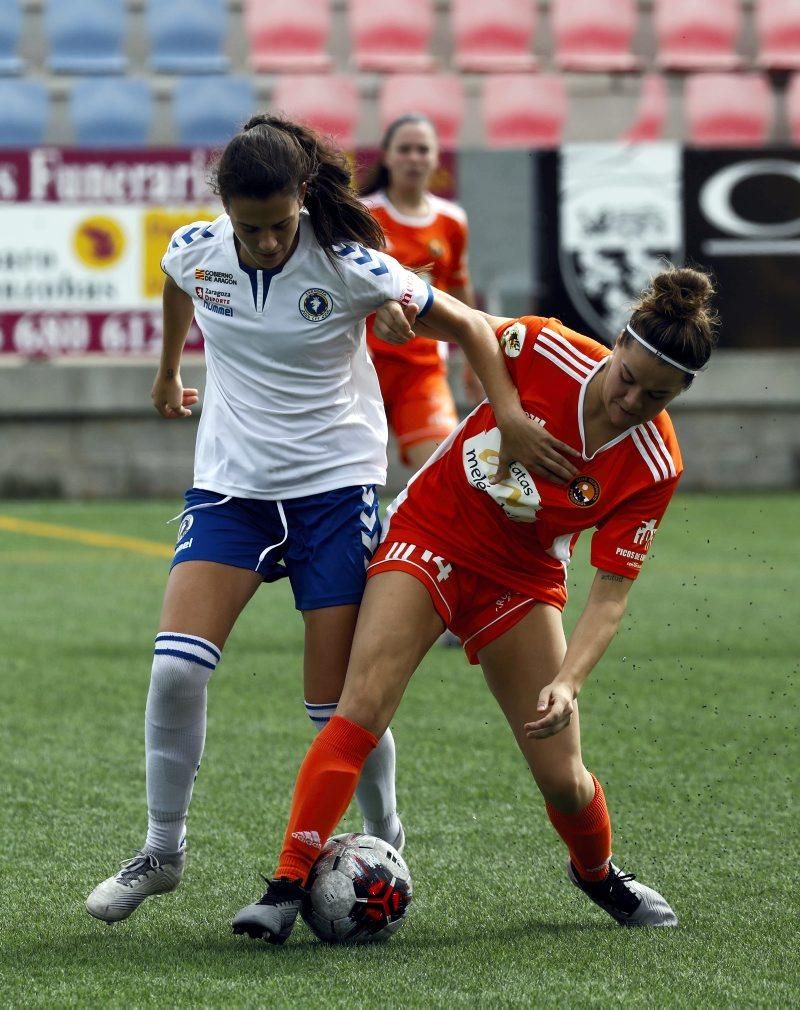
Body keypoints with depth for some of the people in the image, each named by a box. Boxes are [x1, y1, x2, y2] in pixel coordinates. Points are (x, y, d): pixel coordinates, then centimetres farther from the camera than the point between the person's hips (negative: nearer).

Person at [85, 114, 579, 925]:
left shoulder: (346, 266, -16)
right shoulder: (195, 250, -6)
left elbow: (466, 326, -7)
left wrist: (509, 416, -20)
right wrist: (168, 375, 35)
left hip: (335, 486, -3)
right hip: (229, 486, 3)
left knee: (338, 702, -4)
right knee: (176, 666, -15)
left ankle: (385, 843, 23)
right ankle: (161, 851, 1)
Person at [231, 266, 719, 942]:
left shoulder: (654, 468, -18)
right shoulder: (547, 349, -21)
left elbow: (610, 596, -16)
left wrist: (568, 683, -31)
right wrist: (401, 299, -24)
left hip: (522, 578, 1)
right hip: (432, 531, -1)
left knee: (561, 777, 1)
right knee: (362, 709, -21)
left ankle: (597, 872, 35)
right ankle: (288, 886, -19)